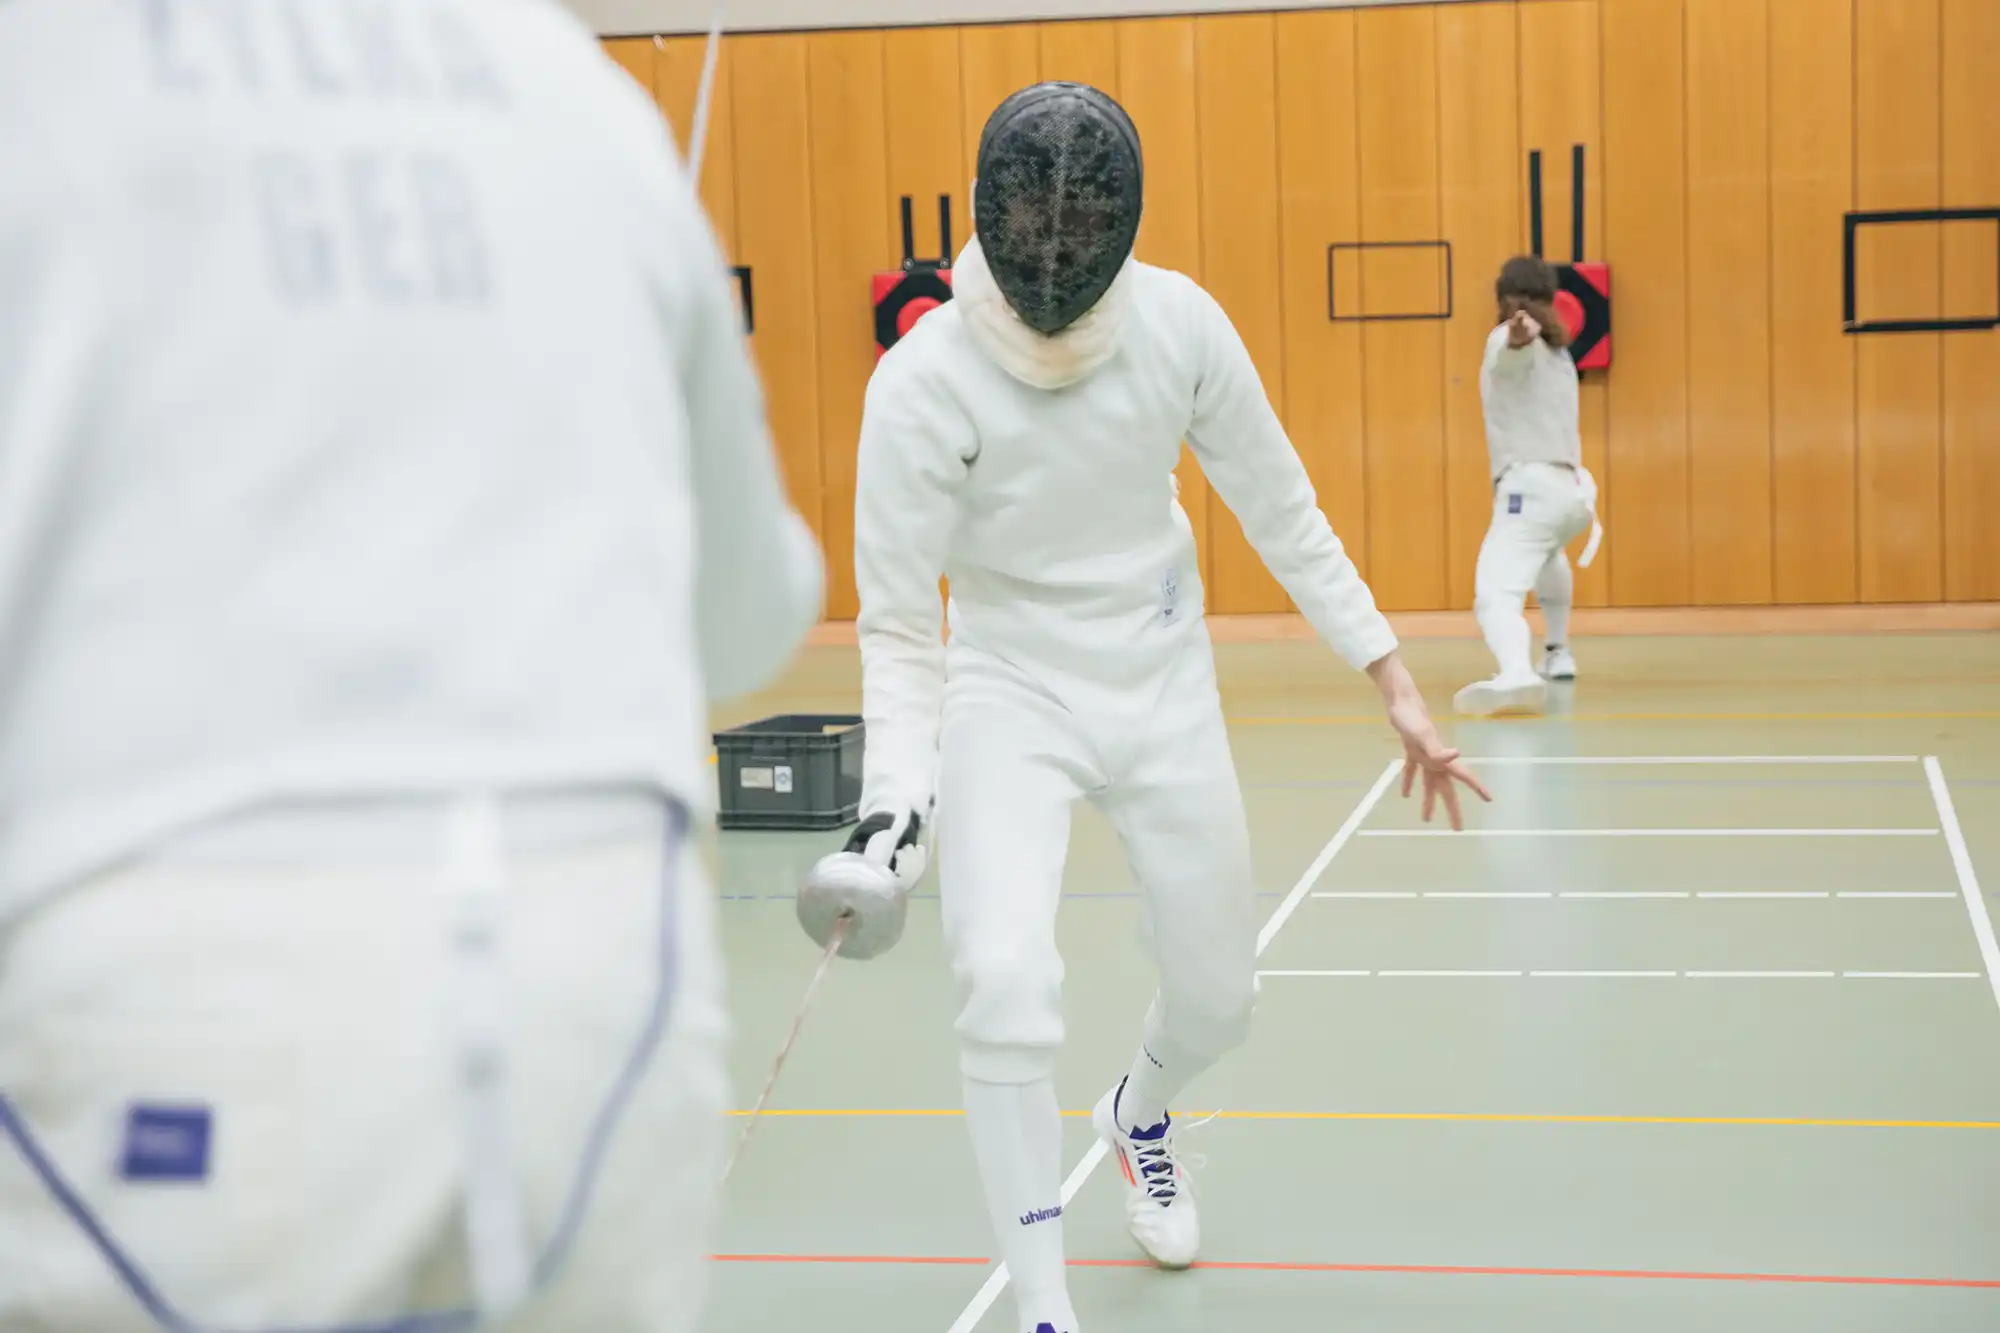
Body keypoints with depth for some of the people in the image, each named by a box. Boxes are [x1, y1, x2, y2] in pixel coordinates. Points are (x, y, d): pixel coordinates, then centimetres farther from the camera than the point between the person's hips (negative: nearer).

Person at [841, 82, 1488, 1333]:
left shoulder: (1179, 321, -14)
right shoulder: (923, 379, -22)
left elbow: (1284, 514, -3)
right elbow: (899, 625, -15)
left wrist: (1397, 688, -4)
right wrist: (897, 793, -30)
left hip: (1166, 691, 3)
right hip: (1010, 698, -3)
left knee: (1219, 996, 13)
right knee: (1009, 988, -25)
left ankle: (1140, 1113, 50)